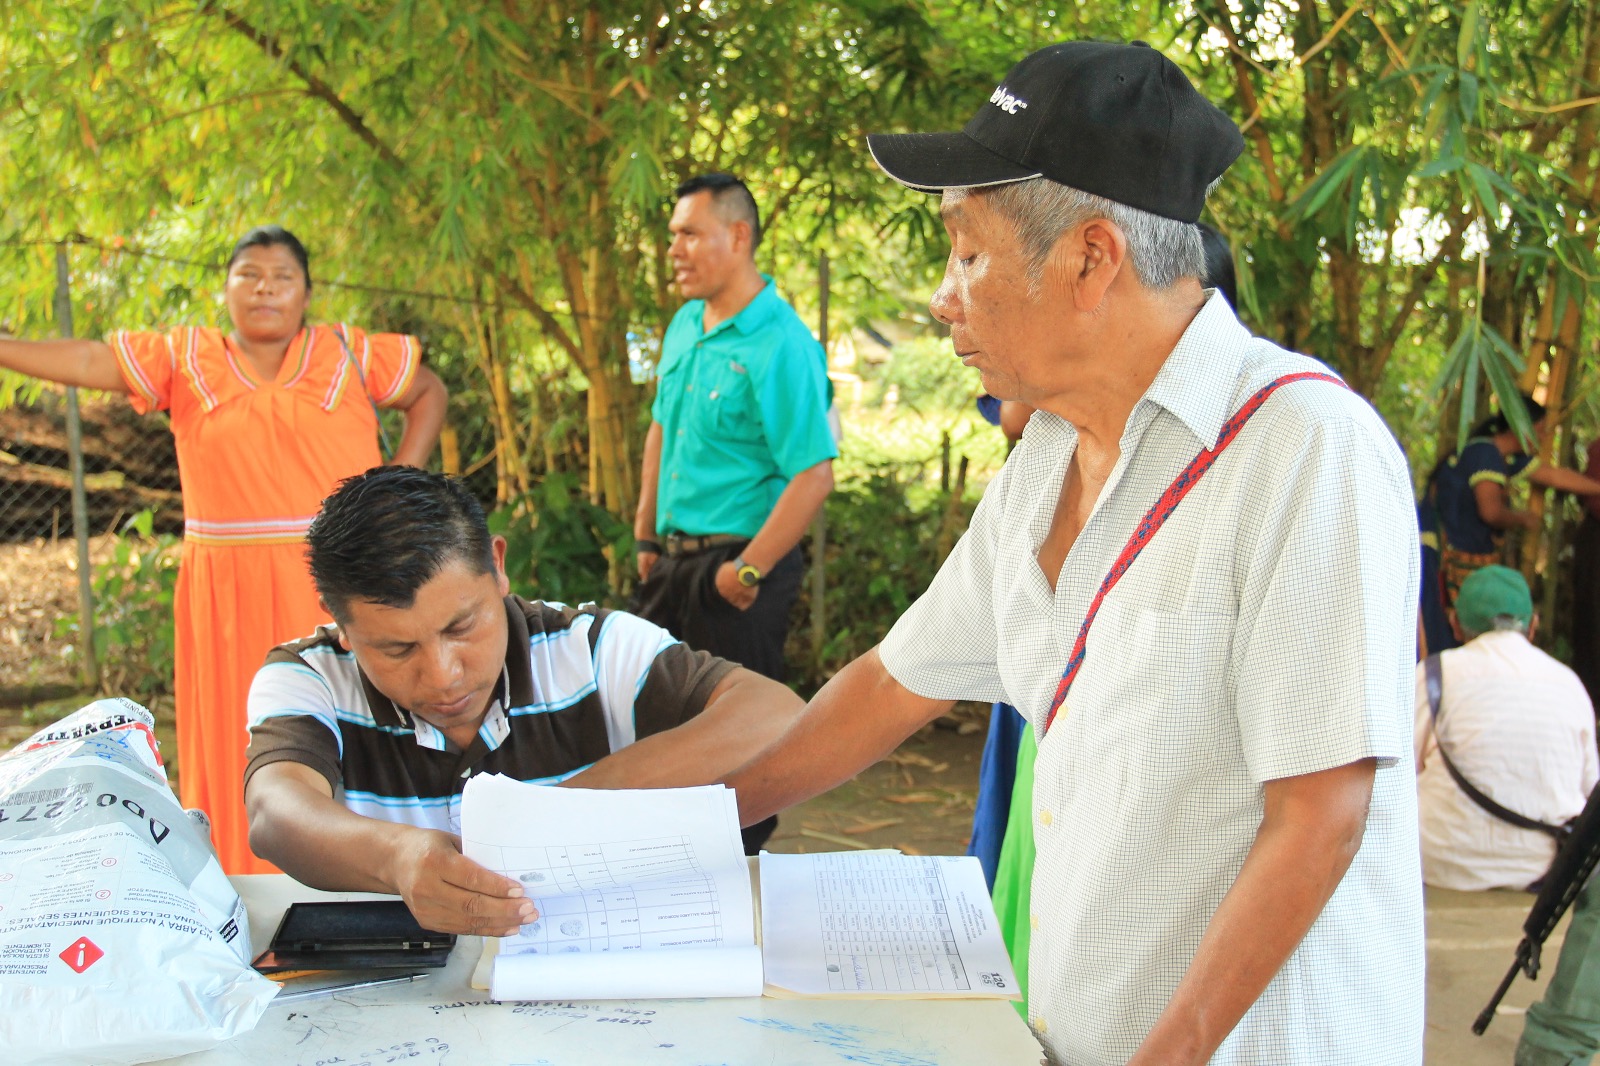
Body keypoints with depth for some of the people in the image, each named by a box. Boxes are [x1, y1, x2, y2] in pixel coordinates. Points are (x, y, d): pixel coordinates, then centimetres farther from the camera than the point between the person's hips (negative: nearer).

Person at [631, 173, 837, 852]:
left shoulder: (782, 345, -18)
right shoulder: (684, 326, 9)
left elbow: (814, 475, -22)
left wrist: (747, 571, -18)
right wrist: (647, 537, 17)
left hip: (738, 571, -8)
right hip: (674, 560, 9)